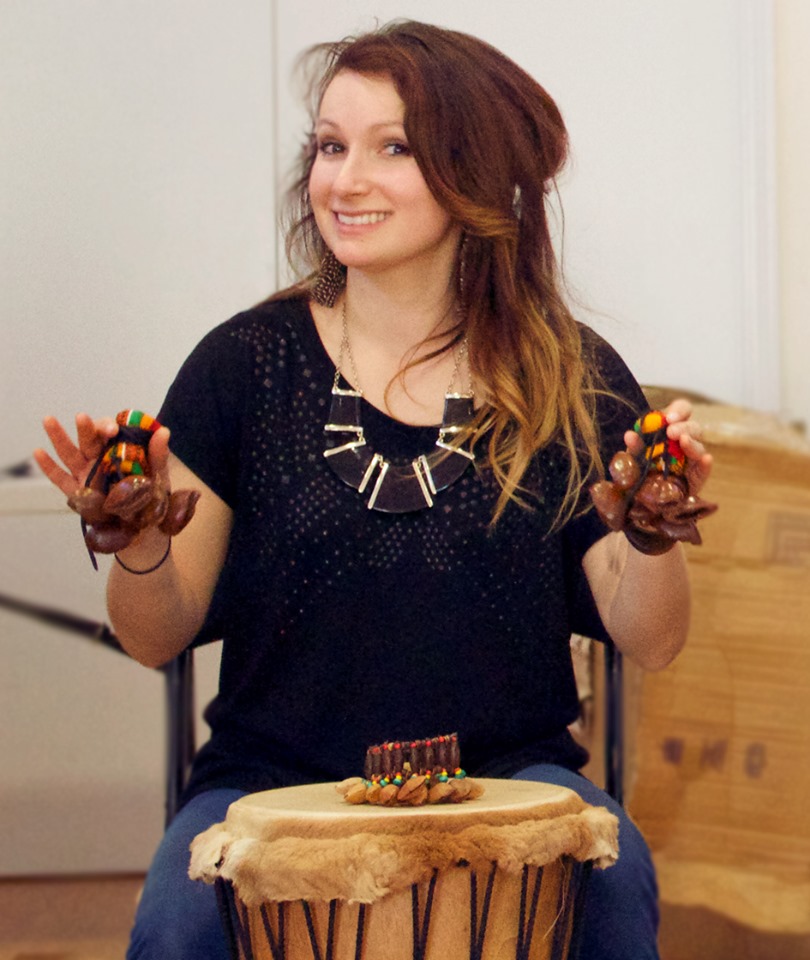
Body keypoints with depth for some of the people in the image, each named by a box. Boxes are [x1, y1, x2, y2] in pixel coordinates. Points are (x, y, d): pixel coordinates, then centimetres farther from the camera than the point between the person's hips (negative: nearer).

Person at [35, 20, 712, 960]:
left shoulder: (571, 378, 3)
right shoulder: (246, 363, 1)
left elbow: (649, 643, 0)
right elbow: (158, 638, 1)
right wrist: (140, 543, -20)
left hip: (507, 773, 1)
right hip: (274, 773, -1)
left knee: (607, 876, -29)